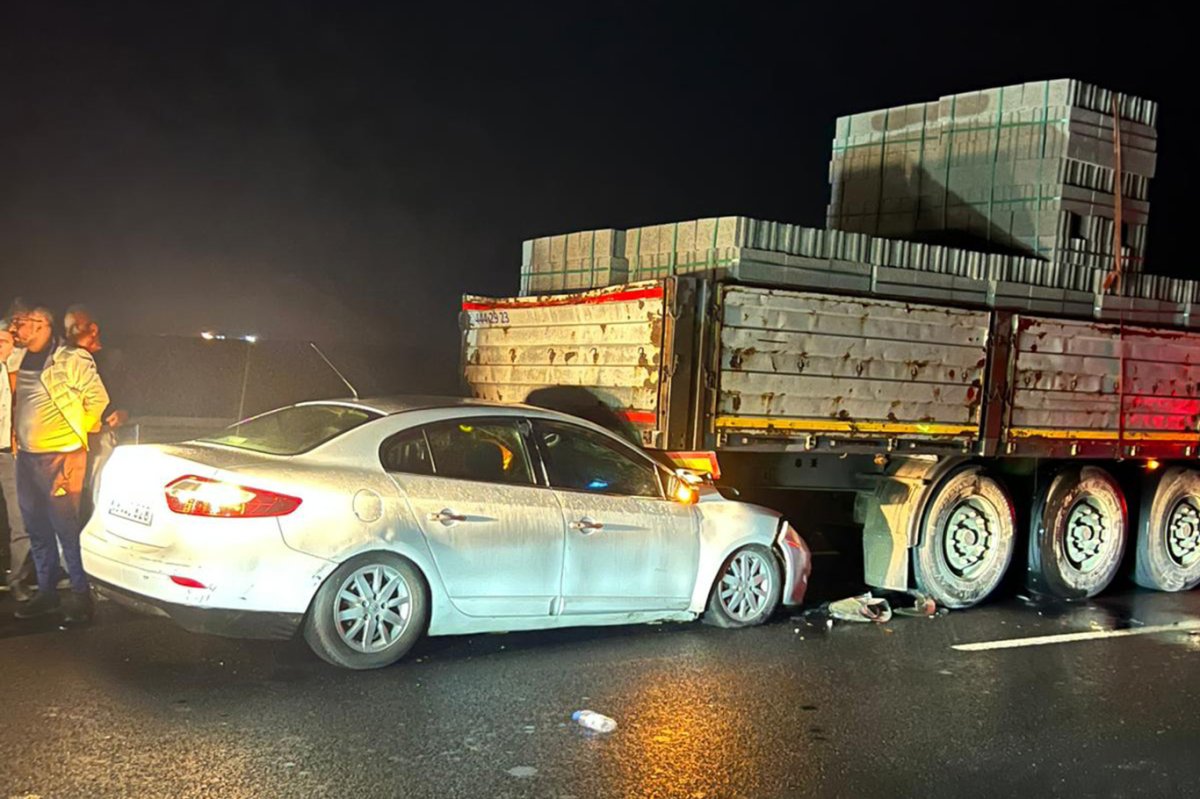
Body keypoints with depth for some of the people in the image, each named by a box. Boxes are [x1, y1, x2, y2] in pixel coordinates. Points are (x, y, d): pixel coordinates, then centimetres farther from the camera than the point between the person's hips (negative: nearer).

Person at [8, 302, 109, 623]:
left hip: (60, 456, -7)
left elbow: (98, 400, -5)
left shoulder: (72, 360, -8)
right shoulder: (20, 361, 10)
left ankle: (81, 593, 4)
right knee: (37, 529, 13)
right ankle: (46, 592, 24)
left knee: (67, 527, -5)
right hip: (26, 457, 7)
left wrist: (76, 431, -2)